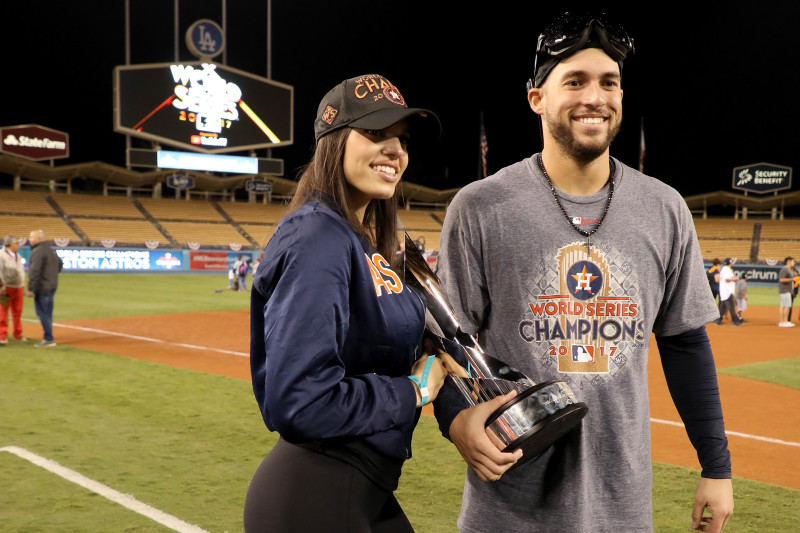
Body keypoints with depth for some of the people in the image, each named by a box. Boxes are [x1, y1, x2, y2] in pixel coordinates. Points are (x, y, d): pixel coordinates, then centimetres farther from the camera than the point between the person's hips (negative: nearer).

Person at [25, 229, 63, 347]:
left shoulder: (37, 252, -16)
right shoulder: (51, 250, 14)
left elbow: (34, 271, -22)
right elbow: (60, 263, 28)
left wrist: (30, 288, -21)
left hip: (42, 287, -9)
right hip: (52, 286, 10)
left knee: (42, 313, -5)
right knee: (47, 313, 14)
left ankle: (49, 339, -6)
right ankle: (48, 338, 20)